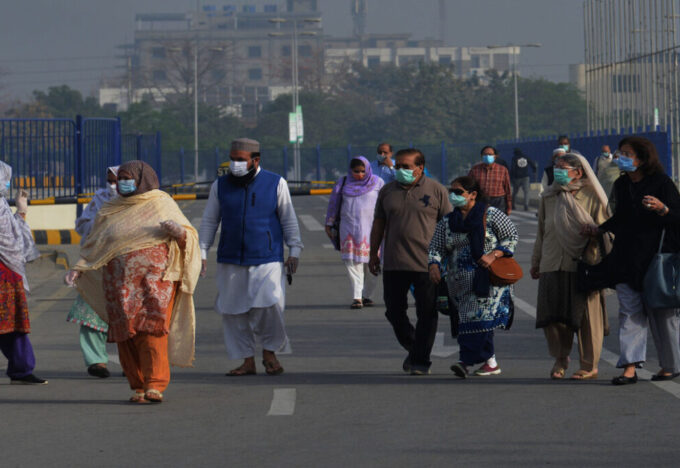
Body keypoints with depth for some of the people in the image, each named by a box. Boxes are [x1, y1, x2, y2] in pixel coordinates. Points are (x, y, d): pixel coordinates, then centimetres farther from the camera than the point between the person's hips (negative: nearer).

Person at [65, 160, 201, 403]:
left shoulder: (162, 203, 8)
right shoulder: (111, 211, 15)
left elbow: (190, 236, 6)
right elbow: (93, 246, 18)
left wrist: (178, 231, -16)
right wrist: (78, 269, 4)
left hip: (156, 277, -3)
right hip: (121, 281, 3)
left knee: (152, 328, -17)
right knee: (128, 333, -6)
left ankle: (155, 385, -17)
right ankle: (138, 387, 2)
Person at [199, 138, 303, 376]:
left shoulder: (275, 184, 4)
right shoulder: (220, 186, 8)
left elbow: (289, 220, 9)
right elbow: (209, 221, 13)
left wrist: (294, 251, 4)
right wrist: (201, 253, 7)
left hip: (268, 260, -3)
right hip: (230, 262, 3)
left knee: (269, 306, -17)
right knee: (234, 312, 0)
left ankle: (270, 352, 5)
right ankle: (247, 361, 10)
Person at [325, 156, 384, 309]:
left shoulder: (377, 183, 4)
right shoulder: (343, 183, 9)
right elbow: (333, 204, 16)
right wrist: (329, 224, 17)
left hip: (370, 228, -1)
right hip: (349, 228, 1)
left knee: (369, 263, -1)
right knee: (352, 263, -8)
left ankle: (367, 295, 12)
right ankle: (357, 297, -10)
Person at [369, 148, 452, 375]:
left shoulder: (436, 191, 1)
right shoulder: (388, 191, 11)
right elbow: (379, 223, 16)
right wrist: (374, 254, 12)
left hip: (427, 264, -3)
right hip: (394, 264, 3)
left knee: (426, 314, -2)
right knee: (394, 311, 7)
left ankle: (420, 360, 6)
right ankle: (413, 349, 27)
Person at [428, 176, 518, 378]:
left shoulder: (491, 215, -1)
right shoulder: (446, 222, 13)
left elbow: (511, 236, -1)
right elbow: (436, 247, 9)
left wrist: (493, 255, -15)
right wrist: (434, 265, -12)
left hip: (488, 278, -5)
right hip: (461, 282, 5)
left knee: (478, 318, -15)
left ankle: (467, 361, -21)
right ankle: (491, 363, 15)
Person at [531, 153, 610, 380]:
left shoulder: (591, 197, -1)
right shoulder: (548, 197, 12)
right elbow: (542, 232, 20)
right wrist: (536, 262, 20)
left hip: (583, 267, -4)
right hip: (552, 266, 4)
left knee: (585, 316, 0)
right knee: (553, 315, 1)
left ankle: (589, 366, 11)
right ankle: (560, 359, 21)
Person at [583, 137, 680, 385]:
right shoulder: (621, 185, 11)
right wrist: (600, 229, 9)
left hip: (655, 258, -5)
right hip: (626, 259, 5)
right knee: (630, 312, -3)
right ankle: (630, 366, -7)